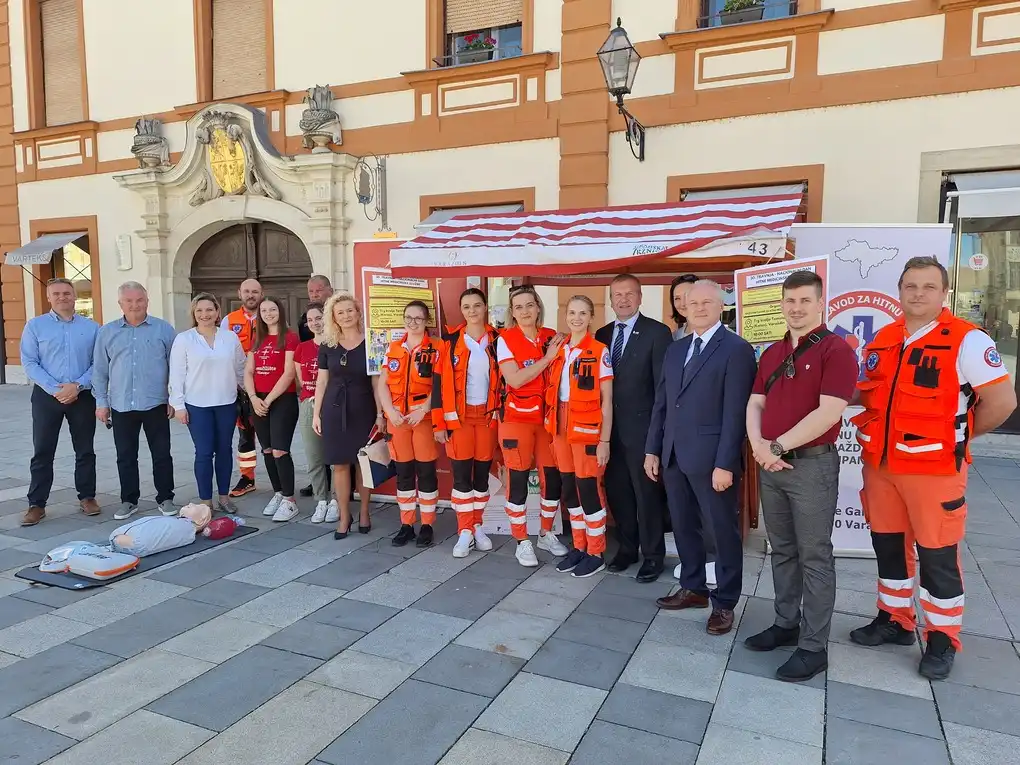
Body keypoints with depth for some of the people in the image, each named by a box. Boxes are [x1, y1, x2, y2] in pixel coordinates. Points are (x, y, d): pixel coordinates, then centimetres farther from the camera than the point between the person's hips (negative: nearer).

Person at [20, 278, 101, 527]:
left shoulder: (91, 327, 4)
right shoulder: (35, 326, 3)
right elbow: (29, 363, -3)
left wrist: (77, 386, -14)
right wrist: (55, 389, -13)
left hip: (83, 397, 1)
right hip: (46, 396, -1)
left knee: (85, 451, 9)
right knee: (42, 452, 3)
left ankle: (87, 497, 21)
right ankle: (36, 504, 11)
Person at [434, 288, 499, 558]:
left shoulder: (497, 341, 3)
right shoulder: (451, 341, -1)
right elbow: (439, 383, -2)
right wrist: (439, 423, -5)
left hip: (488, 416, 1)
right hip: (459, 417, -1)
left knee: (482, 473, 8)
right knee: (461, 474, 0)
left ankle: (477, 527, 22)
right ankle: (465, 532, 9)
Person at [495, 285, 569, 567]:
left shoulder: (552, 337, 5)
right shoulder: (505, 339, -6)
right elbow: (514, 379, -19)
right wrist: (546, 358, -18)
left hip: (547, 417, 4)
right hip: (517, 417, -4)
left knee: (553, 477, 7)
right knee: (518, 479, 1)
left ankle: (546, 534, 27)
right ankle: (522, 542, 15)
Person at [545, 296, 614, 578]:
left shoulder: (600, 352, -7)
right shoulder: (558, 350, 9)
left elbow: (606, 401, -8)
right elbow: (552, 392, 11)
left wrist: (604, 440, -12)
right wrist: (553, 429, 7)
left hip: (587, 429, -6)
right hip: (562, 429, 6)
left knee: (588, 491, -1)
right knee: (569, 490, 12)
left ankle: (596, 553, 14)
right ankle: (579, 547, 26)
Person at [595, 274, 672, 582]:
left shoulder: (657, 332, -6)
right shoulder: (603, 334, 10)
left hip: (641, 426, -5)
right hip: (610, 427, 5)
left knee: (646, 493, 4)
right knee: (616, 490, 14)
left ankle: (653, 555, 19)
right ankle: (627, 547, 30)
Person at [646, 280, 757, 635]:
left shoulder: (737, 349, -8)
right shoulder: (675, 349, 14)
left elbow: (735, 412, -14)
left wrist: (725, 463, -17)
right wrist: (652, 449, 11)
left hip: (711, 458, -7)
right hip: (673, 455, 7)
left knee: (724, 530, 7)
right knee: (684, 526, 16)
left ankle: (725, 602, 20)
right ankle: (693, 589, 32)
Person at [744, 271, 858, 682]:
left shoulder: (835, 349, -10)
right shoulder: (771, 354, 12)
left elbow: (829, 412, -19)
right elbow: (755, 404, 10)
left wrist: (778, 446, -14)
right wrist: (759, 445, -9)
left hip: (812, 464, -7)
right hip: (771, 465, 7)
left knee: (814, 556, 2)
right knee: (782, 551, 16)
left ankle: (813, 646, 12)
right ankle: (786, 623, 30)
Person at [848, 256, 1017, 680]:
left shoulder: (966, 340, -10)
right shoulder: (881, 340, 9)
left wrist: (961, 435, -2)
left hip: (934, 468, -6)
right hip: (880, 464, 6)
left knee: (937, 557, 5)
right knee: (888, 547, 16)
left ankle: (942, 640, 21)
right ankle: (894, 620, 33)